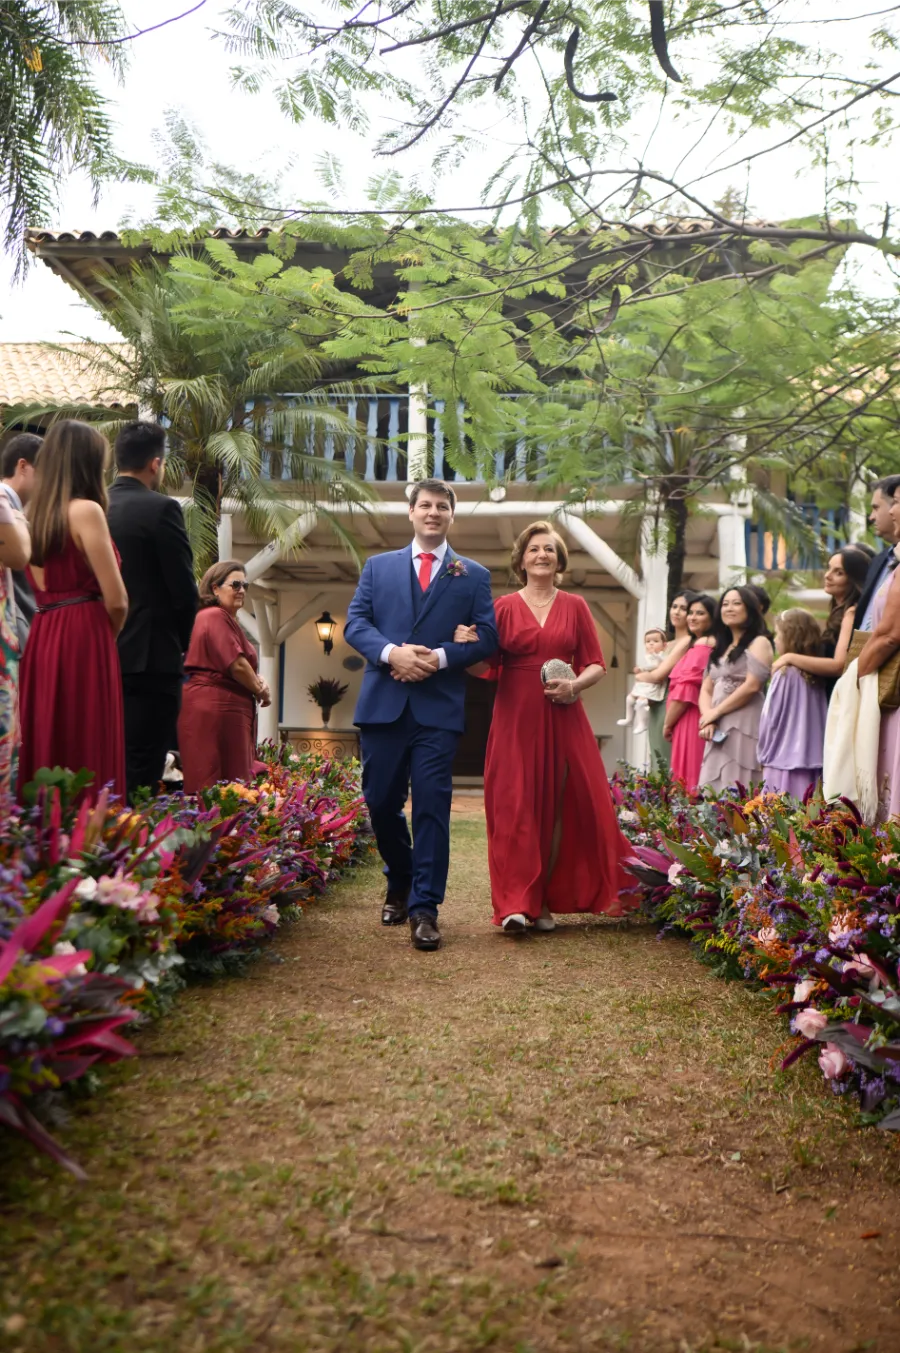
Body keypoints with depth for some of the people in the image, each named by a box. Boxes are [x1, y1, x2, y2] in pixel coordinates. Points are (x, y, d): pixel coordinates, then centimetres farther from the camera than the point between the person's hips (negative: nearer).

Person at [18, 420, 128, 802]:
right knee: (87, 752, -5)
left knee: (47, 745, 11)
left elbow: (40, 588, 17)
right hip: (84, 640, -7)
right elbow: (115, 600, -10)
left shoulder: (33, 513, 14)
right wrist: (108, 635, 9)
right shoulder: (86, 510, -7)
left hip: (41, 640, 8)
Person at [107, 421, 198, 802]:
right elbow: (184, 589, -11)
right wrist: (181, 642, 6)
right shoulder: (161, 508, -10)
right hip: (151, 655, -6)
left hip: (103, 653, 7)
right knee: (142, 769, -4)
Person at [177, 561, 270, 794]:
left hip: (221, 706, 11)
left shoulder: (226, 619, 24)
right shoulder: (216, 616, -11)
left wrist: (257, 683, 3)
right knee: (216, 786, -11)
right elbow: (236, 665, -17)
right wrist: (261, 691, -1)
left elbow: (237, 666, 24)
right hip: (216, 707, -11)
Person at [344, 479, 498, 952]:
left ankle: (424, 907, 1)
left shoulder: (473, 575, 11)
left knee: (432, 805, -5)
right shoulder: (378, 567, 14)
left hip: (439, 707, -2)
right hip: (383, 703, 2)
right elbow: (355, 622, 4)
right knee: (381, 802, 8)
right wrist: (391, 652, -15)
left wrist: (440, 657, -14)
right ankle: (399, 883, 32)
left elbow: (486, 637, 2)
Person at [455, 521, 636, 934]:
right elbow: (486, 668, 0)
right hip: (515, 721, -1)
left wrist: (576, 684, -11)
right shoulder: (504, 607, 6)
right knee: (516, 808, -6)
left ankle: (544, 900, 13)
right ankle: (516, 905, -6)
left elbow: (597, 665, 9)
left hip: (563, 721, 2)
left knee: (561, 807, 1)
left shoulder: (575, 607, 10)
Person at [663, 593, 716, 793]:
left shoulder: (700, 646, -12)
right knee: (695, 778, 9)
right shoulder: (710, 646, 18)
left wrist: (667, 724, -9)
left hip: (690, 720, -10)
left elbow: (685, 690, -17)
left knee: (688, 778, -6)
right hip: (697, 718, 10)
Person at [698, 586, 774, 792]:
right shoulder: (720, 647, 23)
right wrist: (707, 718, -3)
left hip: (744, 727, -7)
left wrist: (715, 712, -7)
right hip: (719, 730, 8)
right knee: (713, 792, 4)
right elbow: (706, 689, 17)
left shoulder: (758, 643, 0)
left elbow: (751, 686, -13)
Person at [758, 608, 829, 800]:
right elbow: (822, 720, 11)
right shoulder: (816, 675, 7)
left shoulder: (784, 674, -10)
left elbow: (770, 719, -6)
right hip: (812, 762, 6)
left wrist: (764, 754, 6)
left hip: (784, 760, -6)